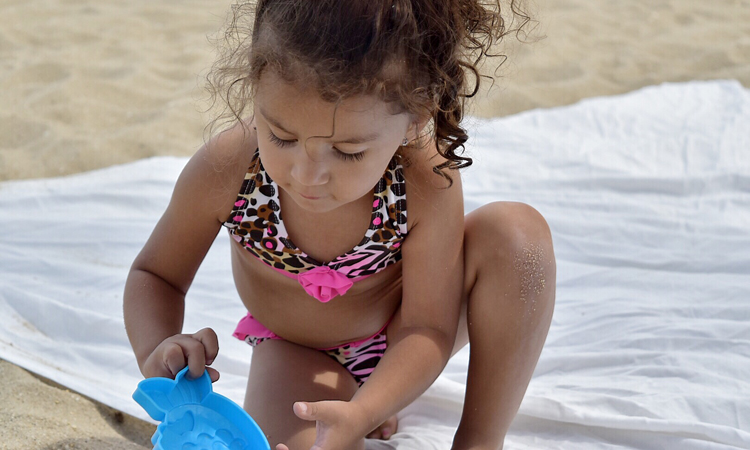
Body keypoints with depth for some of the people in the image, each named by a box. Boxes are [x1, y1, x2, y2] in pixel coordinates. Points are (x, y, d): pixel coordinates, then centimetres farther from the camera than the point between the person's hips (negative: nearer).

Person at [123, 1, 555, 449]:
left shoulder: (426, 182, -34)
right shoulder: (224, 171, -29)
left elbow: (428, 329, -25)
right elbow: (154, 275, -10)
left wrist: (363, 413, -44)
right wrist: (158, 353, -33)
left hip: (400, 342, 0)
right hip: (299, 354, 0)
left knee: (516, 229, -28)